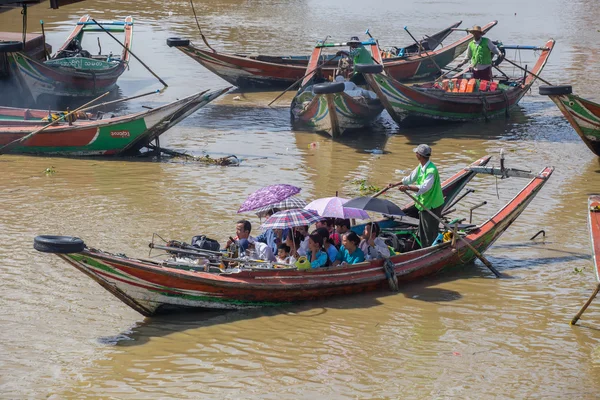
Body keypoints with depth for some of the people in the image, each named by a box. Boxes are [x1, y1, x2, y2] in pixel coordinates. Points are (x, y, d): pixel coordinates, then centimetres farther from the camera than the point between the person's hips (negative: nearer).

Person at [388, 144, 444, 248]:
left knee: (430, 233, -2)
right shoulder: (420, 167, 4)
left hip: (432, 206, -10)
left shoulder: (431, 170, -27)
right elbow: (410, 178, 17)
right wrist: (395, 184, 17)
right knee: (422, 232, 21)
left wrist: (408, 188, -41)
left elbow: (425, 187, -35)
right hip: (424, 204, 10)